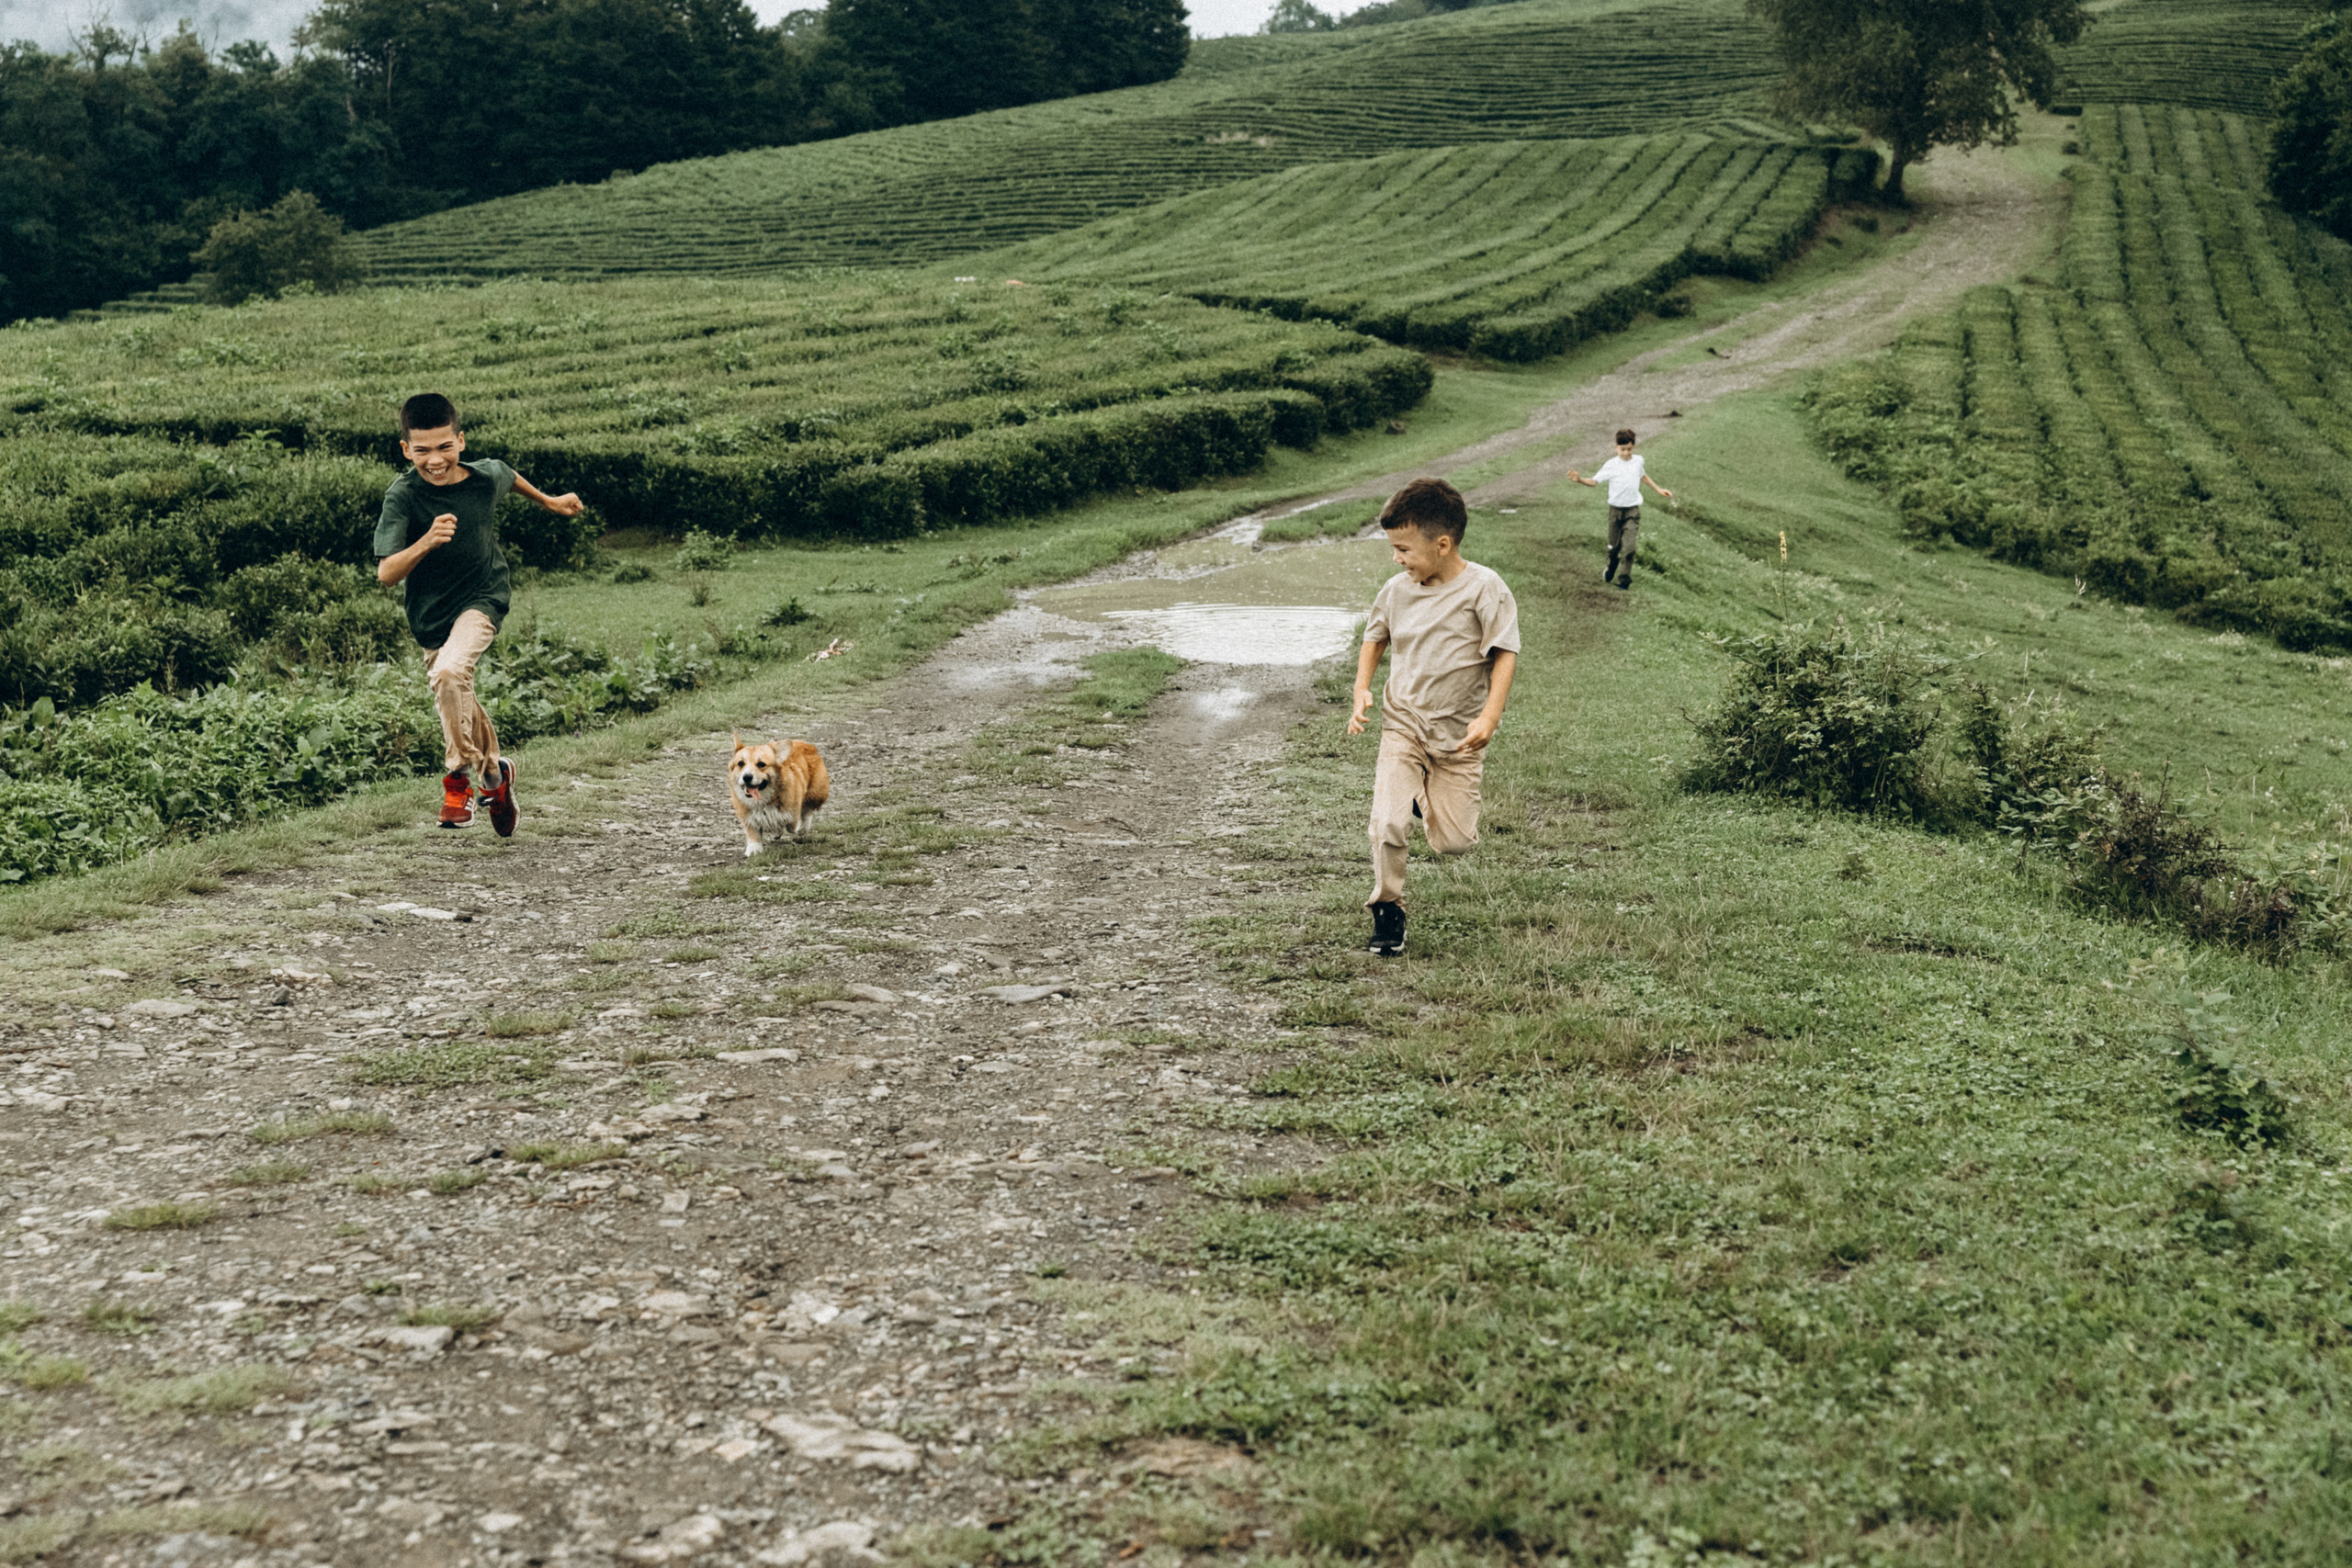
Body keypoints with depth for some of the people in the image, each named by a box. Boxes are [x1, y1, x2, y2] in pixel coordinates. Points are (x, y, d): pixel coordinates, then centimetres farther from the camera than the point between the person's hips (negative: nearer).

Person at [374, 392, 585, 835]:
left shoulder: (487, 476, -13)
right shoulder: (402, 496, -20)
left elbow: (509, 477, 14)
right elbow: (386, 573, -26)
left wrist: (549, 502, 31)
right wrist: (426, 542, -43)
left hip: (482, 599, -2)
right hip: (431, 613, 2)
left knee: (448, 674, -29)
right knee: (460, 706, 17)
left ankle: (458, 780, -12)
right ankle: (493, 775, 45)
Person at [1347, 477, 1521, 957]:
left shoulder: (1484, 588, -12)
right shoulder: (1396, 589, -1)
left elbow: (1505, 654, -10)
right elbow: (1375, 638, 17)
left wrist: (1490, 716, -21)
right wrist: (1362, 690, 3)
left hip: (1459, 733, -1)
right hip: (1403, 724, 2)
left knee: (1455, 843, 0)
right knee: (1387, 826, -17)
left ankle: (1428, 796, 34)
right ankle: (1387, 911, 6)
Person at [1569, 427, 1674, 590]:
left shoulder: (1638, 461, 2)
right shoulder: (1611, 465, -9)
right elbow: (1595, 481, -14)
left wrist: (1659, 489, 29)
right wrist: (1580, 479, -32)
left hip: (1633, 511, 1)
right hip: (1616, 509, -1)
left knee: (1629, 546, -11)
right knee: (1614, 545, 10)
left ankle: (1624, 581, -8)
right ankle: (1611, 569, 39)